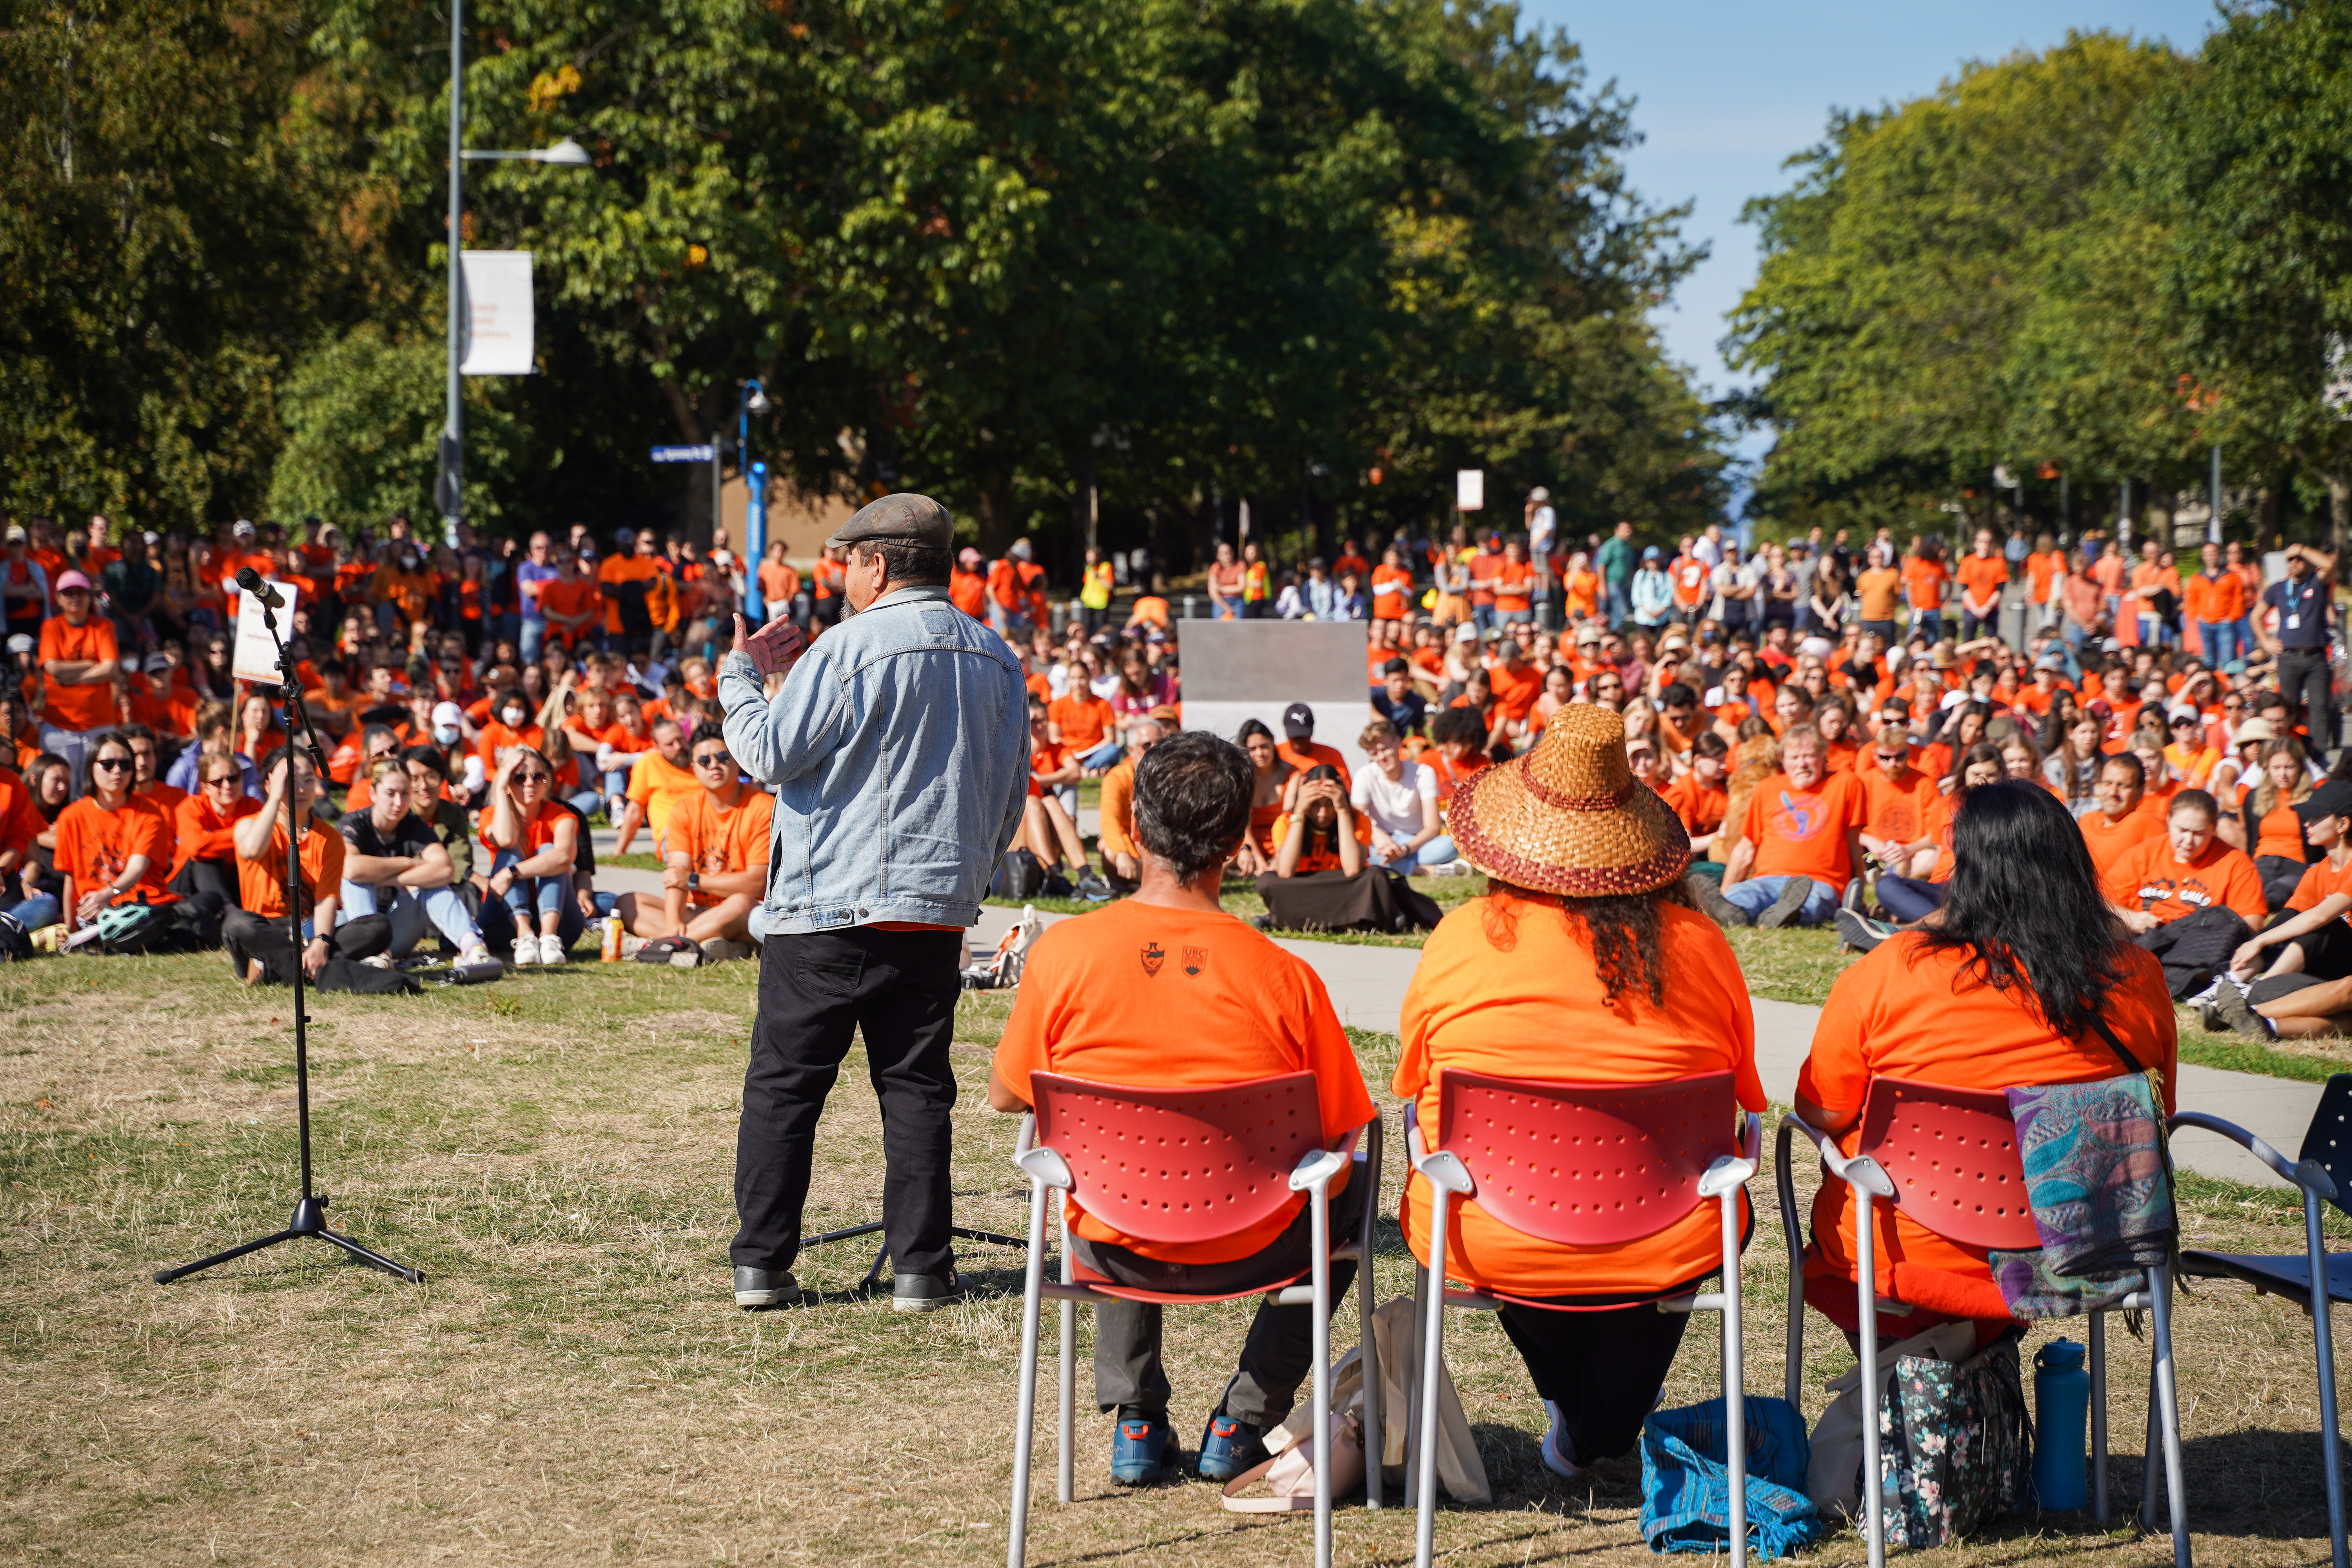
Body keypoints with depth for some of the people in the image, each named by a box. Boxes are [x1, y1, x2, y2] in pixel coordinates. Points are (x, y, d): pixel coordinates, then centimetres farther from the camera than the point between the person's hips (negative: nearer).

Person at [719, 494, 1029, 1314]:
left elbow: (768, 755, -8)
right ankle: (922, 1269, 4)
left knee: (782, 1086, 4)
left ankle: (760, 1265, 4)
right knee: (917, 1090, 8)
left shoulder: (847, 649, -11)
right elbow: (1011, 797, 16)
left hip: (826, 908, -5)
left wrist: (741, 672, 7)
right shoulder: (996, 661, 9)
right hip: (938, 908, 5)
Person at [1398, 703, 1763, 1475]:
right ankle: (1597, 1431, 45)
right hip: (1668, 1252, 0)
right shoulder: (1698, 945, -7)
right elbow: (1739, 1104, 7)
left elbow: (1415, 1085, 6)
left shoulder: (1463, 937, -9)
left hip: (1486, 1243, 0)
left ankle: (1572, 1402, 46)